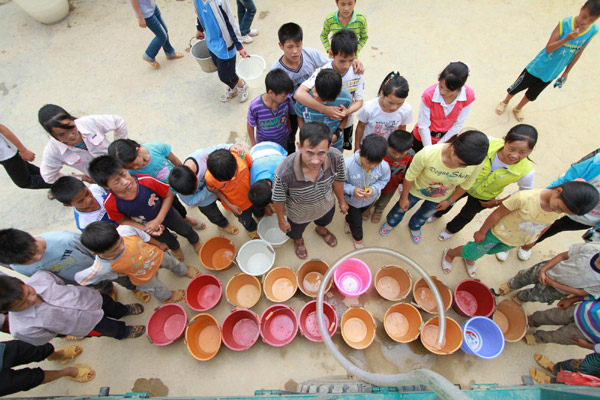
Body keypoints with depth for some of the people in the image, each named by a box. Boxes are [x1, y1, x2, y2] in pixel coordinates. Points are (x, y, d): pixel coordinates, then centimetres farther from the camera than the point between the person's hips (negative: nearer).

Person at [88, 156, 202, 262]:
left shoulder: (147, 181, -40)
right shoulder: (110, 204, -34)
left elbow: (169, 195, -23)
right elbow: (122, 221, -13)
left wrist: (158, 220, -26)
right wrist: (145, 229, -23)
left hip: (166, 213, -1)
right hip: (146, 225, 1)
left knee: (185, 230, 27)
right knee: (167, 239, 31)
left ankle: (196, 242, 64)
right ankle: (175, 248, 69)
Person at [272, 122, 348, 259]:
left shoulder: (336, 158, -37)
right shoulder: (284, 173, -46)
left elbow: (338, 180, -12)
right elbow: (278, 200, -23)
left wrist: (341, 201, 5)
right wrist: (281, 220, -6)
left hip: (327, 205, 3)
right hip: (299, 214, -2)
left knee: (325, 221, 39)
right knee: (296, 232, 34)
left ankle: (321, 229, 77)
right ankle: (298, 240, 72)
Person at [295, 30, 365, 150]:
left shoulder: (357, 72, -18)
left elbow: (359, 101, -11)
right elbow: (298, 94, -40)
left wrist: (347, 111, -35)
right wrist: (324, 109, -45)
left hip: (345, 122, 3)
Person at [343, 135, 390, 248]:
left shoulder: (384, 166, -31)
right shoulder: (347, 164, -40)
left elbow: (384, 180, -9)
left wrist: (374, 188, -29)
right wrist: (352, 190, -40)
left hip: (369, 200, 4)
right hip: (351, 200, -3)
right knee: (356, 222, 17)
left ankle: (348, 222, 72)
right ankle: (357, 238, 54)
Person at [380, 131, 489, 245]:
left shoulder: (476, 164, -33)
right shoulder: (427, 154, -42)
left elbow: (464, 185, -9)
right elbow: (409, 177, -23)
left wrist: (449, 201, 4)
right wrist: (404, 197, -9)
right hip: (416, 190, -2)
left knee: (424, 215, 30)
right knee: (401, 208, 25)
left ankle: (414, 227, 65)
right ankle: (391, 222, 59)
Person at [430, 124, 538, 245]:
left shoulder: (527, 172, -32)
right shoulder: (489, 143, -36)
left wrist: (497, 202, -9)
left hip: (484, 197, 0)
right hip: (465, 182, 0)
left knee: (467, 214, 27)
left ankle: (451, 229, 59)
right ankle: (437, 213, 62)